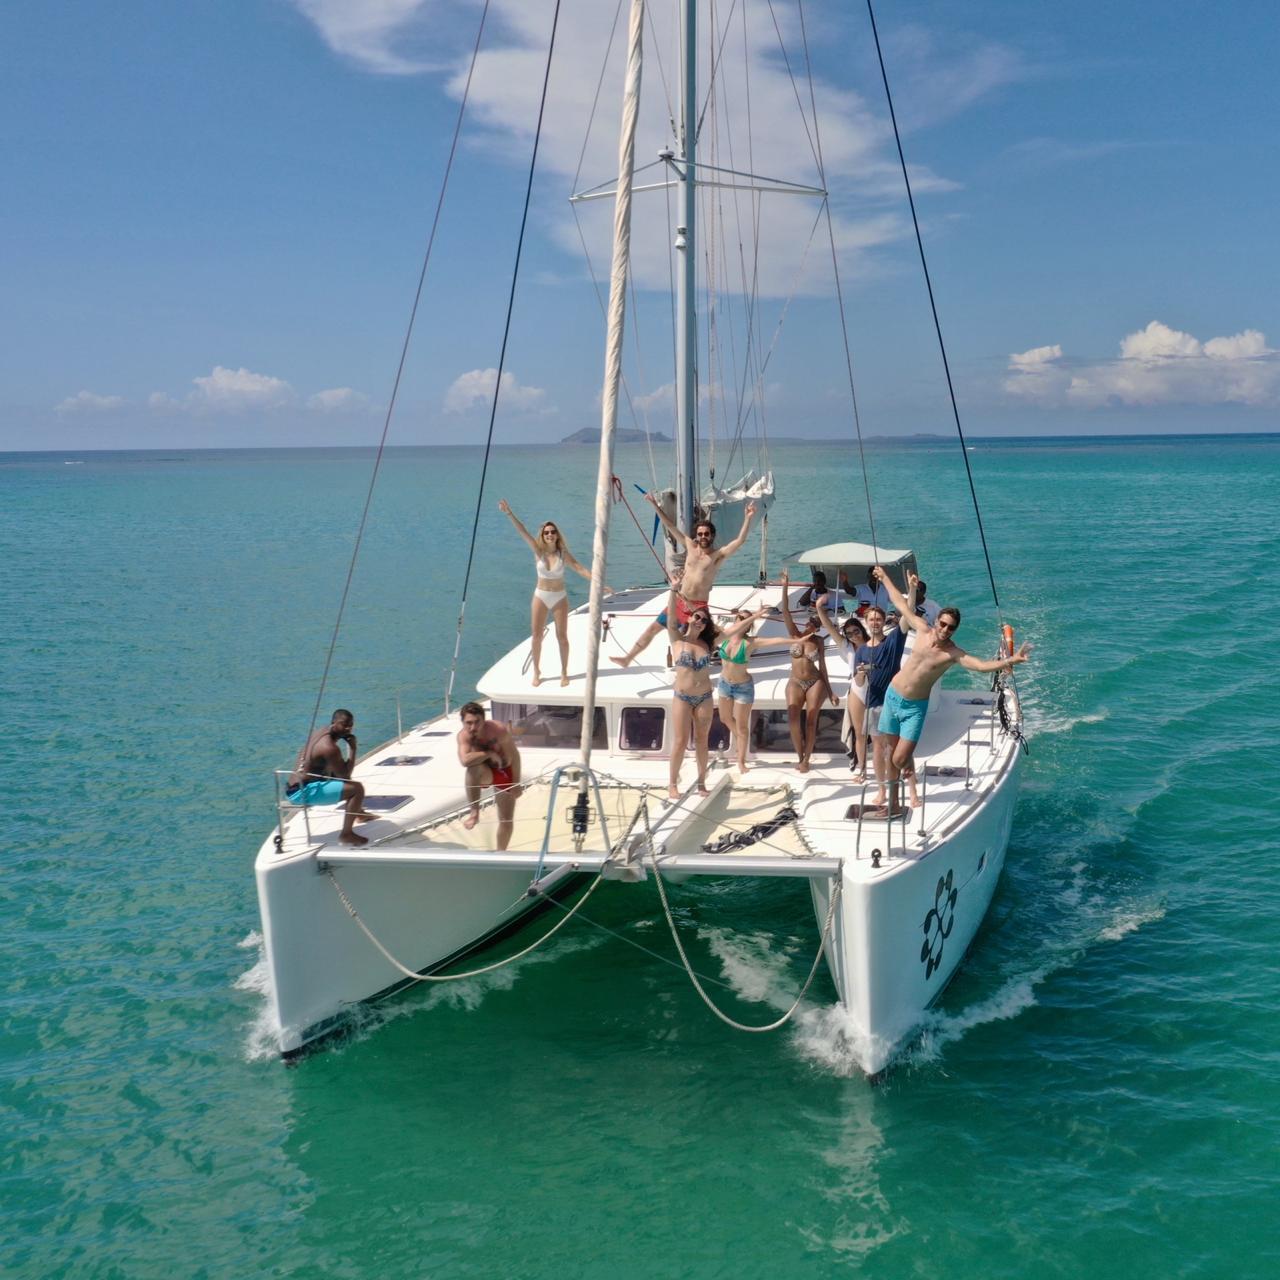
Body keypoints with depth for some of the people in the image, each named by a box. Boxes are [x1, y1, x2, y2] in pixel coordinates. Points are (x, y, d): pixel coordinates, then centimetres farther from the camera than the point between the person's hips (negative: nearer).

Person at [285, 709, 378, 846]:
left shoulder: (319, 733, 8)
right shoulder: (329, 747, -22)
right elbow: (345, 776, -17)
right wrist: (352, 749, -14)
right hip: (303, 792, -11)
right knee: (357, 788, -20)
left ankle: (359, 813, 48)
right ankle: (346, 834, -14)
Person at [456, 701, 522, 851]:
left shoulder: (498, 730, -29)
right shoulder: (463, 736, -25)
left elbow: (514, 755, -18)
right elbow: (464, 761, -42)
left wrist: (516, 784, -14)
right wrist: (489, 754, -36)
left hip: (504, 772, 0)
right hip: (485, 773, 0)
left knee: (507, 820, 4)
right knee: (474, 767, -39)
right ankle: (474, 813, -33)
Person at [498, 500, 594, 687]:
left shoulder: (563, 553, -10)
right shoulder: (538, 552, -8)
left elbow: (578, 567, -20)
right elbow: (523, 532, -17)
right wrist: (509, 514, -27)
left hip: (559, 598, -1)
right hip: (540, 597, 1)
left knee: (562, 636, 4)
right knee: (536, 636, 5)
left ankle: (564, 672, 18)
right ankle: (536, 672, 21)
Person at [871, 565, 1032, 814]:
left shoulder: (954, 653, -16)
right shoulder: (923, 630, -6)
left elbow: (983, 665, -29)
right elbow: (901, 604, 6)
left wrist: (1011, 660, -46)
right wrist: (884, 577, 15)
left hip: (915, 707, -3)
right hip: (893, 696, 3)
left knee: (900, 759, -13)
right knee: (892, 751, 11)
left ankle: (910, 765, 23)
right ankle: (893, 798, 26)